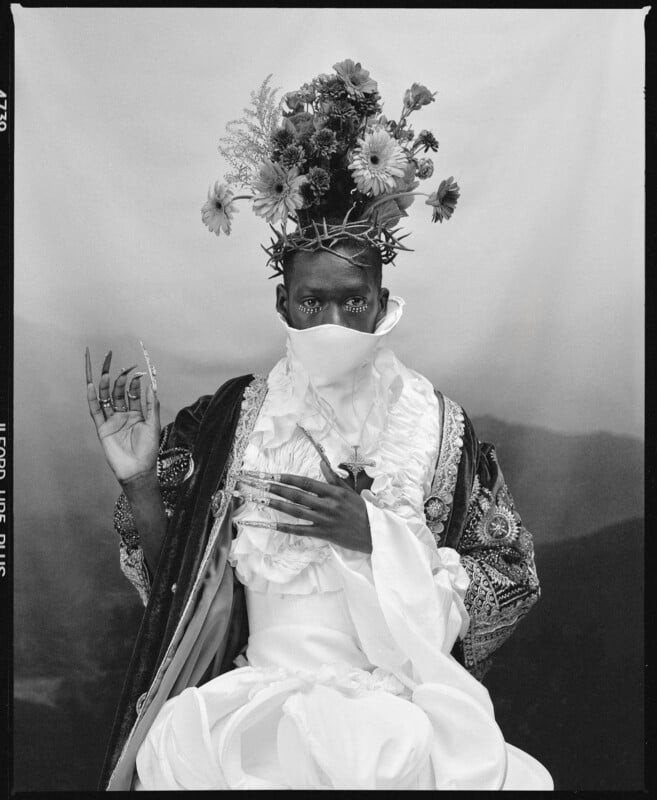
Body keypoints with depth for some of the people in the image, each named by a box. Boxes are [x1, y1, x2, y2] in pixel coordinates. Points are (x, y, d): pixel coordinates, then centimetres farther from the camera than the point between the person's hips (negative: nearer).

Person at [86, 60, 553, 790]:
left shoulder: (436, 426, -2)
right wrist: (140, 481, -14)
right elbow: (170, 577, 5)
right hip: (260, 699, 1)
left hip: (403, 707, 0)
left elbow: (511, 582, 0)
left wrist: (373, 533, -12)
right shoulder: (232, 419, 1)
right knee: (181, 745, -25)